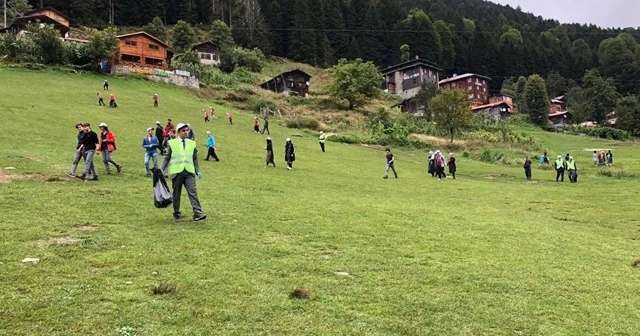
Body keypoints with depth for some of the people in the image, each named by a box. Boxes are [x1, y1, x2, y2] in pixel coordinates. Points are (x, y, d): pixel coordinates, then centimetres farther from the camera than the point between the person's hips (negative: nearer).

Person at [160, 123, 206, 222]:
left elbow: (195, 159, 19)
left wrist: (198, 171, 11)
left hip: (189, 172, 1)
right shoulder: (172, 143, 6)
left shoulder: (192, 143, 13)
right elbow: (166, 158, 9)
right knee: (176, 194, 6)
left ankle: (197, 214, -18)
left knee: (192, 192, -12)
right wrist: (162, 171, 4)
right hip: (176, 172, -1)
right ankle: (176, 214, 18)